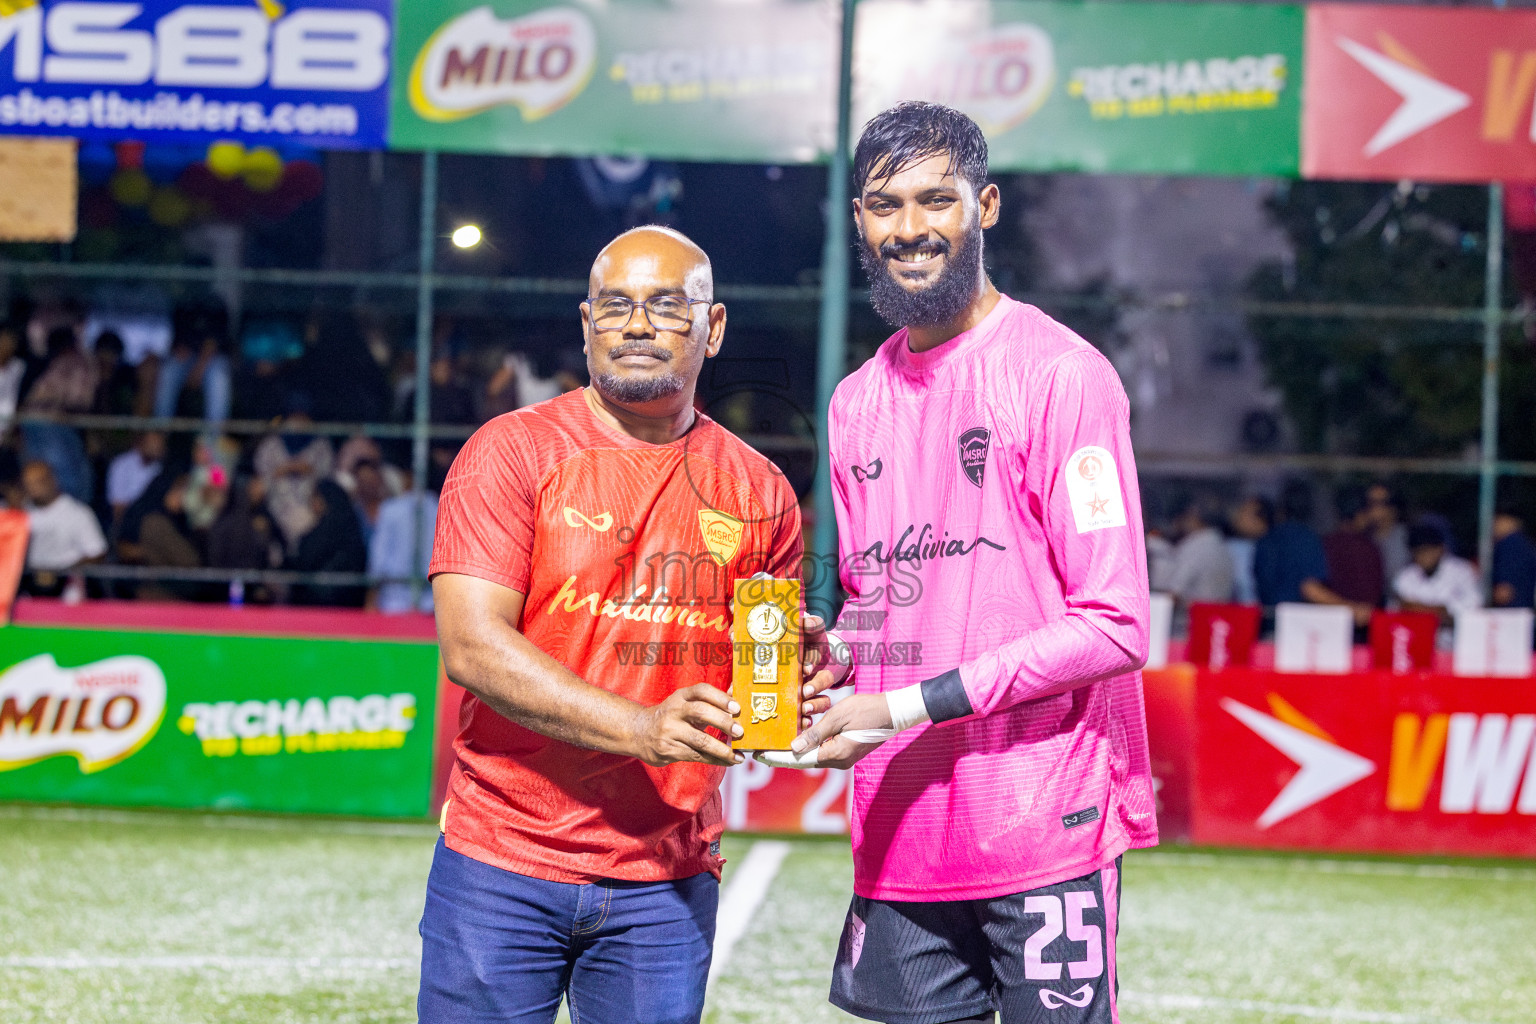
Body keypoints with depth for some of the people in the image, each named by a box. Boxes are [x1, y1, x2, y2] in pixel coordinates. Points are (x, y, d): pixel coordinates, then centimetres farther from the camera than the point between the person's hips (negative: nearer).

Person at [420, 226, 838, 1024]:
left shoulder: (755, 491, 9)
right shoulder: (514, 451, -2)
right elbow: (470, 644, -12)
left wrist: (797, 680, -6)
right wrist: (639, 728, -22)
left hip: (668, 880, 3)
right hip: (505, 867, -3)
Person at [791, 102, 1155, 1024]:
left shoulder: (1060, 374, -7)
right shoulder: (858, 403, 15)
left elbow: (1113, 625, -13)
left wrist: (910, 704, -15)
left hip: (1043, 833, -6)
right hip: (901, 837, 6)